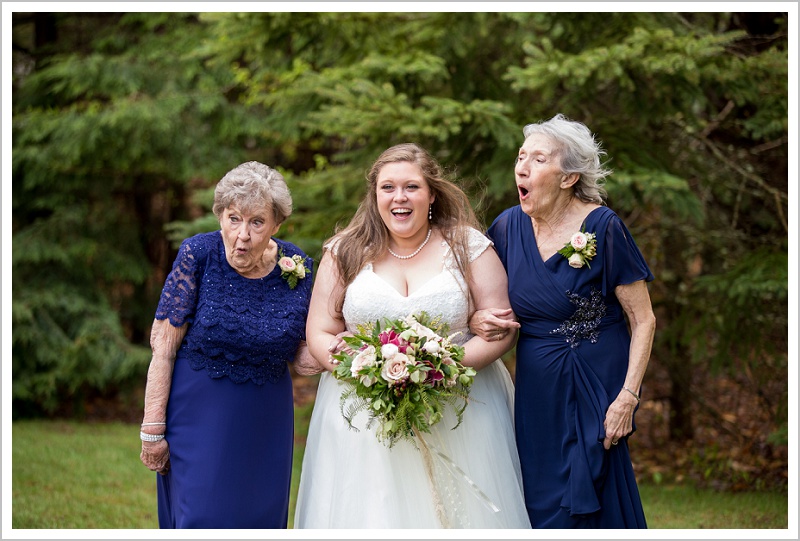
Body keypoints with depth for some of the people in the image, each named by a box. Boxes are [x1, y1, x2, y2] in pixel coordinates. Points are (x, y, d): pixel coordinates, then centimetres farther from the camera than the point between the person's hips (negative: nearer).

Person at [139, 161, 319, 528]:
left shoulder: (297, 266, -4)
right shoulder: (199, 254, -13)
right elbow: (163, 344, -11)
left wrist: (305, 356, -13)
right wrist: (152, 429, -12)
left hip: (265, 424, 3)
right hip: (199, 413, -3)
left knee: (261, 517, 10)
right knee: (201, 517, -1)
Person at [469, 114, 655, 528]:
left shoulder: (603, 228, -14)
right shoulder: (508, 226, 0)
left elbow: (643, 320, -10)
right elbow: (484, 302, 14)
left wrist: (627, 398, -16)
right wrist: (476, 320, -10)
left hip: (593, 386, -4)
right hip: (535, 390, 5)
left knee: (584, 505, 1)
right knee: (539, 505, 9)